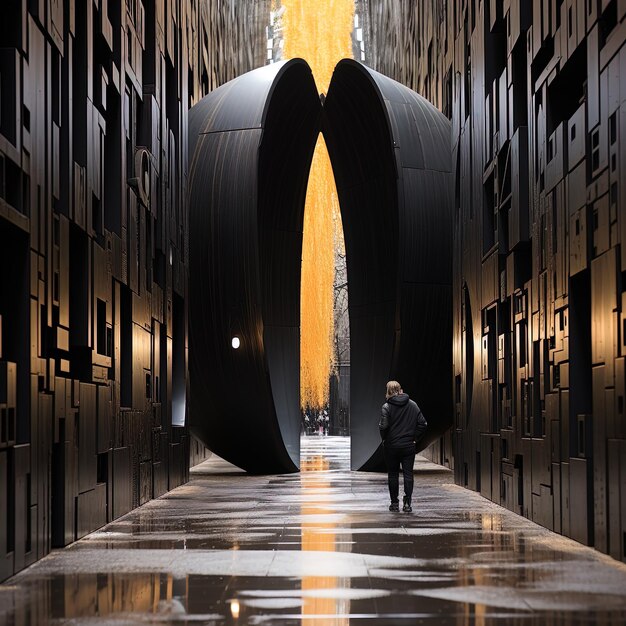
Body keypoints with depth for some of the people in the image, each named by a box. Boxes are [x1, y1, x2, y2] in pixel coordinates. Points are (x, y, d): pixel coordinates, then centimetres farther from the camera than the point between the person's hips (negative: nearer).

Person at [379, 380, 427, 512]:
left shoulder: (387, 407, -8)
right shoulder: (413, 405, 3)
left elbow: (383, 426, -17)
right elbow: (423, 423, 0)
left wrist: (384, 439, -1)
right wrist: (415, 438, 7)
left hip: (391, 446, -2)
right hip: (409, 446, 2)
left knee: (393, 474, 8)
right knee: (408, 474, 4)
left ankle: (394, 503, 13)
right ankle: (407, 503, -4)